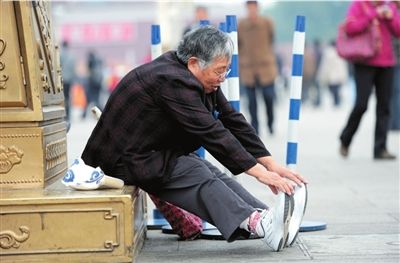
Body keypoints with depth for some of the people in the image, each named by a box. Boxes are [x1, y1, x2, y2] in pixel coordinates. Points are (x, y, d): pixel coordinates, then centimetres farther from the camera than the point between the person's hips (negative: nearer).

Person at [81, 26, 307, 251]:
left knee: (212, 174, -13)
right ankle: (259, 223, -43)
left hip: (161, 151, 9)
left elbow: (233, 121, 2)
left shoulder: (200, 80, 4)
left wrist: (270, 164, -6)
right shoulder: (173, 82, -27)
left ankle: (267, 218, -31)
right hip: (127, 158, -9)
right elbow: (212, 134, -30)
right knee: (200, 177, -27)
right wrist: (259, 172, -30)